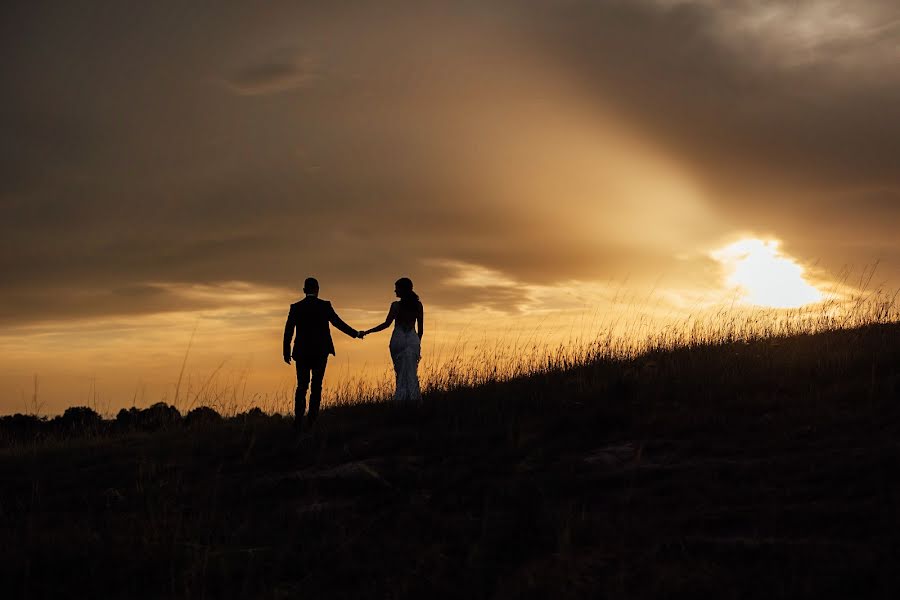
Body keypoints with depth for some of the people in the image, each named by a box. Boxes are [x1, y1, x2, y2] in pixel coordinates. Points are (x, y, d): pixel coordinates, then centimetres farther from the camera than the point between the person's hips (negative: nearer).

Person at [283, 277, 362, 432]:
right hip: (320, 352, -1)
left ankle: (298, 419, -7)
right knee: (316, 386, 6)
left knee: (302, 386, 8)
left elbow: (288, 331, -1)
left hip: (301, 352, 1)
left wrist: (287, 352, 7)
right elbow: (338, 323, -3)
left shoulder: (295, 307, -1)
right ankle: (312, 421, 1)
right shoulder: (325, 306, -5)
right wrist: (356, 334, 9)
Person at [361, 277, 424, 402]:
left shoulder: (396, 305, -8)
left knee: (400, 372, 7)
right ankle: (413, 398, -4)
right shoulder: (418, 305, 4)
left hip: (398, 339, -2)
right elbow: (420, 328, 7)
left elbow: (386, 324, -12)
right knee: (411, 373, 4)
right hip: (413, 340, 2)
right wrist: (418, 344, 19)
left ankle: (401, 398, 2)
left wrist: (366, 332, -6)